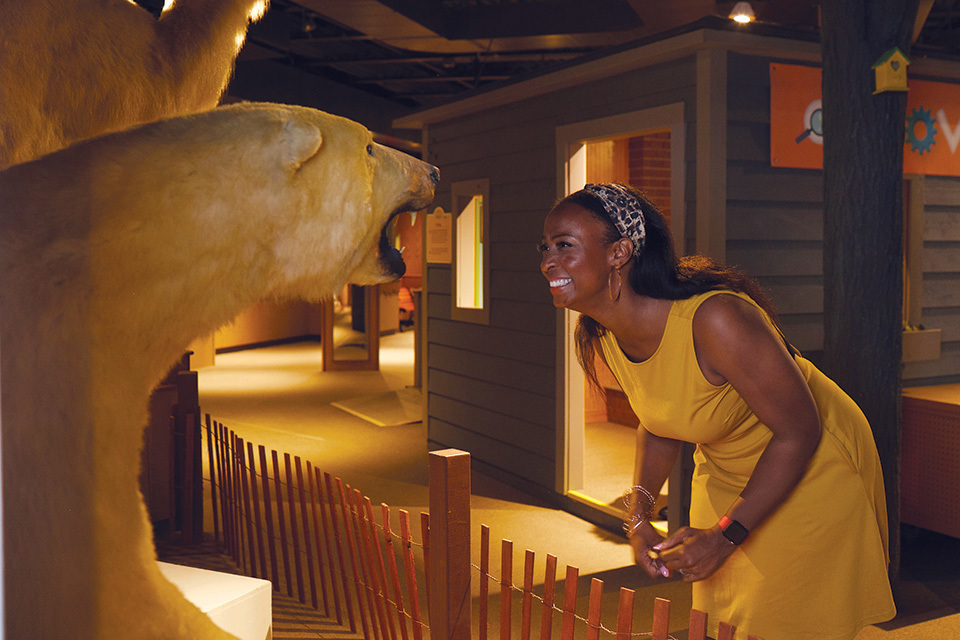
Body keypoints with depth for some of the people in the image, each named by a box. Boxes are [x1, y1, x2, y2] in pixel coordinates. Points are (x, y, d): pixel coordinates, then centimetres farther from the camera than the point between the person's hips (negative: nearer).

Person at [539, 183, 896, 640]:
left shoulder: (717, 320, -36)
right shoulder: (602, 340, -13)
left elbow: (799, 432, -26)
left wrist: (725, 537, -24)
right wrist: (638, 516, -7)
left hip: (812, 470, -6)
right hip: (725, 476, 7)